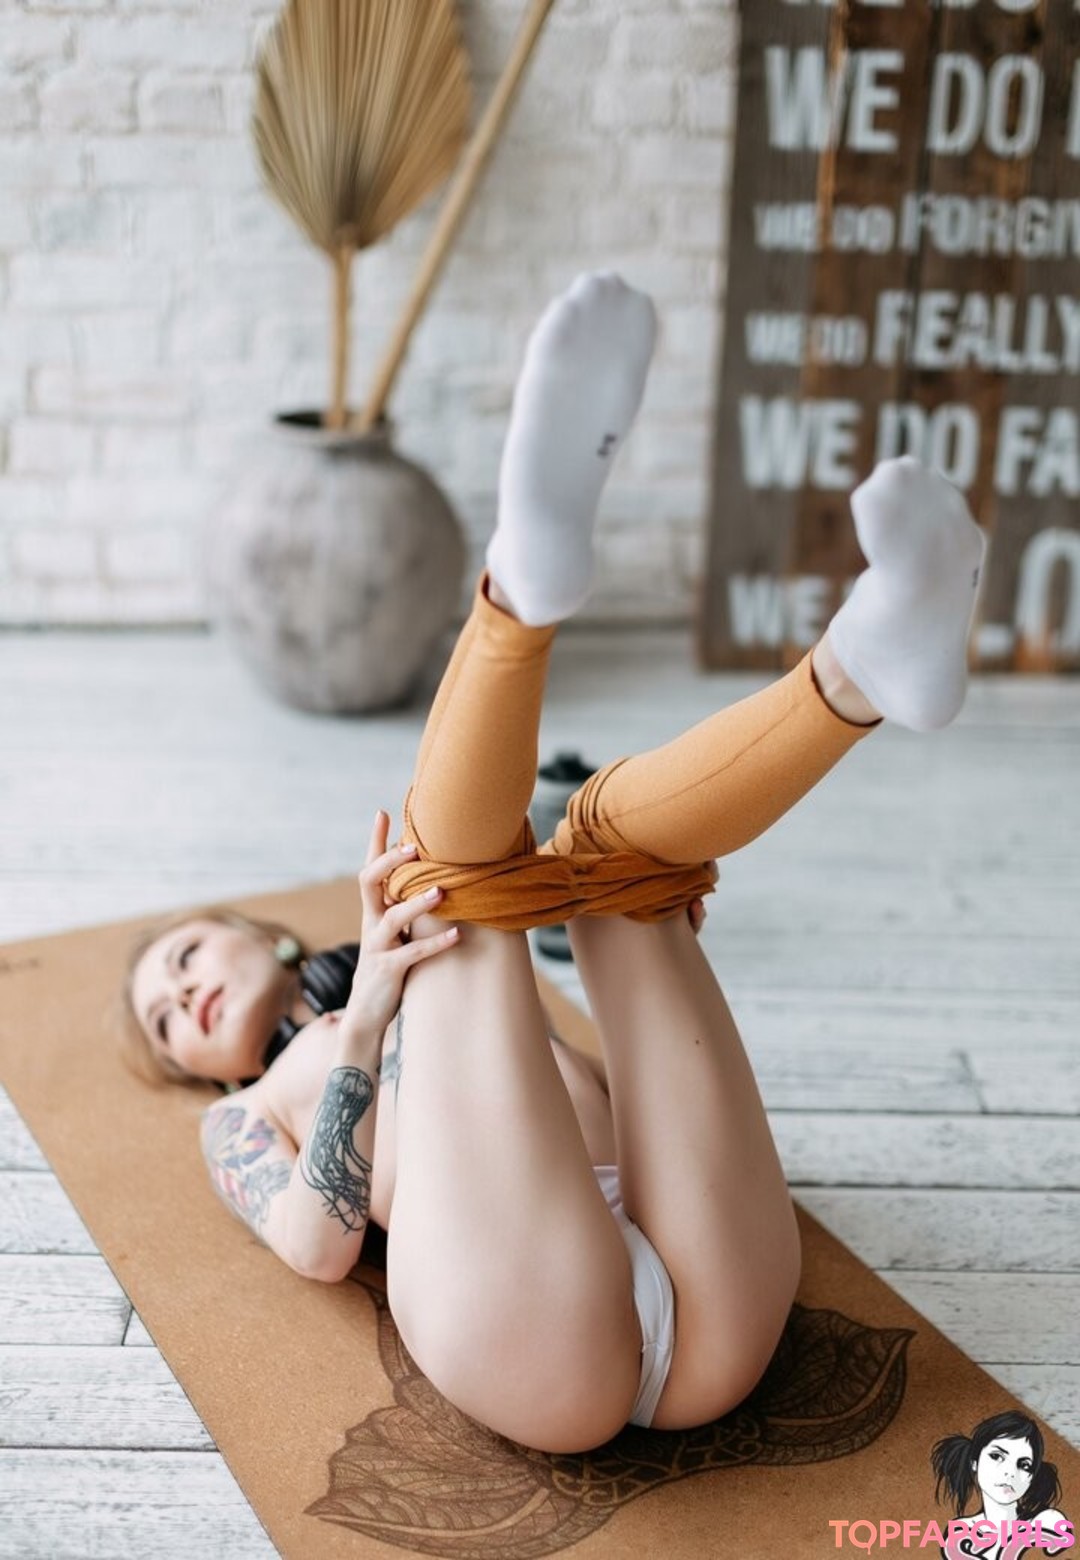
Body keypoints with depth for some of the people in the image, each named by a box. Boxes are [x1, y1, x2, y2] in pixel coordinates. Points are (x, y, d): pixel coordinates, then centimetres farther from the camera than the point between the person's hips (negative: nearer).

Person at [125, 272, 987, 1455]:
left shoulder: (459, 1011, 39)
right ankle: (519, 585, -33)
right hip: (526, 1343, -3)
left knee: (615, 837, -1)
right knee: (445, 865, -4)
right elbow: (319, 1244, 8)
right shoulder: (245, 1117, 31)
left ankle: (865, 670, -30)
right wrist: (366, 1018, -3)